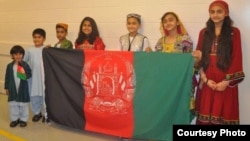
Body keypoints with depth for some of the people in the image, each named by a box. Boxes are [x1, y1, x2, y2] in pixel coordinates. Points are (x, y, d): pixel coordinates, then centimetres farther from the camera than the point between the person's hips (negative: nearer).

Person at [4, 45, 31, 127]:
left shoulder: (25, 65, -7)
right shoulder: (10, 66, -1)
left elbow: (29, 74, -6)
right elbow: (7, 77, 4)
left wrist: (25, 74, -28)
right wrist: (6, 88, 6)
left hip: (22, 89, -2)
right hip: (13, 89, 2)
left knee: (23, 105, 7)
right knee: (13, 104, 9)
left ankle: (23, 119, 20)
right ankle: (14, 119, 24)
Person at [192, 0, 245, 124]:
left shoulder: (234, 32, 2)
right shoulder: (204, 32, 10)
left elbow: (236, 58, -3)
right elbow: (199, 57, 7)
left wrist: (227, 81, -11)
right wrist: (205, 79, -5)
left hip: (225, 82, -2)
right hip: (207, 81, 2)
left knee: (224, 114, 0)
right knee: (206, 114, 4)